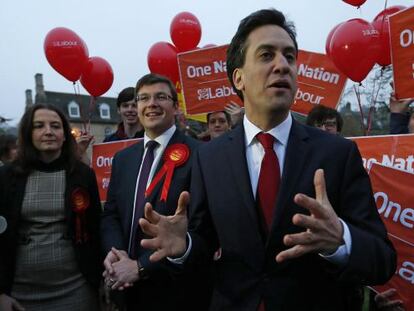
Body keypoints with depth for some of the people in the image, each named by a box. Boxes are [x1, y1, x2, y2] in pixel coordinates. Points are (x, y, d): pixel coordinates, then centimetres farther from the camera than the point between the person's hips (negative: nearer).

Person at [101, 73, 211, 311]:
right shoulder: (123, 158, 8)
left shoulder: (198, 155, -14)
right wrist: (114, 251, -11)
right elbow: (110, 214, 9)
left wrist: (141, 266, -17)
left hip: (178, 290, -5)